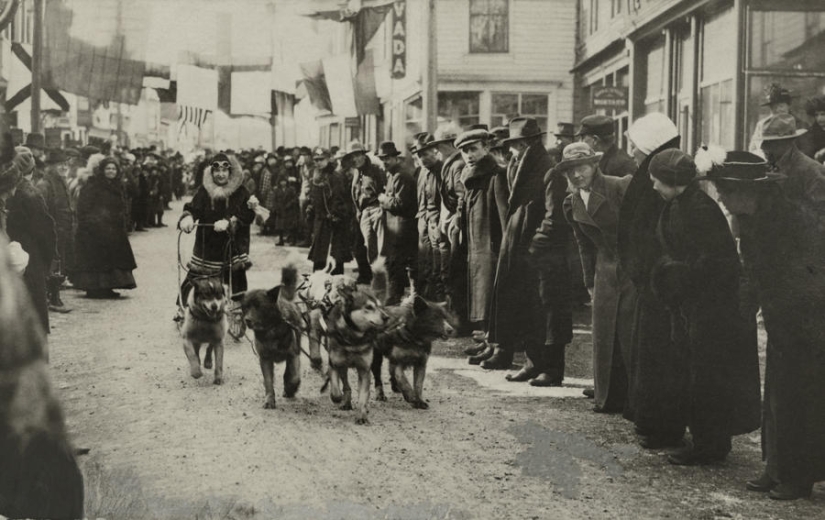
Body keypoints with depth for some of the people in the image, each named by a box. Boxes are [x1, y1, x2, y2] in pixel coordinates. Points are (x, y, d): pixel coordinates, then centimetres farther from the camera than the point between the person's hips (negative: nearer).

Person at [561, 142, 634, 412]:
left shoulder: (622, 187, -12)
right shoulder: (573, 204, 8)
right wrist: (590, 283, 17)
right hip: (606, 272, 6)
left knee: (631, 335, -6)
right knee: (604, 336, 7)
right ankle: (610, 398, 18)